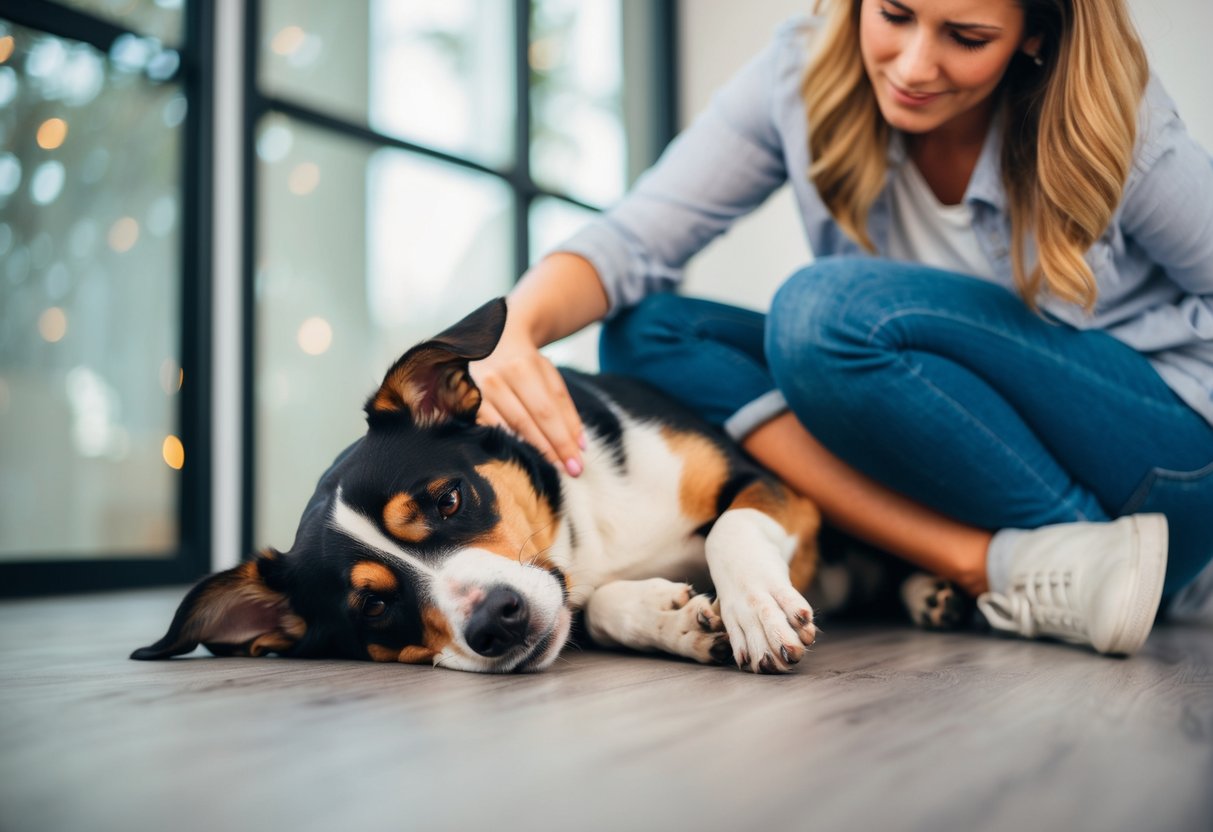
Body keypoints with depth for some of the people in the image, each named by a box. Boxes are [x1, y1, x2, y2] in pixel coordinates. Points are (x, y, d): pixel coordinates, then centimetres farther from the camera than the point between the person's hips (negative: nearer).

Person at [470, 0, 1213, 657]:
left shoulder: (1113, 127, -16)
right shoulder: (804, 77, -8)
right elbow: (630, 244, -13)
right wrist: (515, 328, -32)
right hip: (935, 485, 5)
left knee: (829, 307, -29)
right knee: (646, 331, -15)